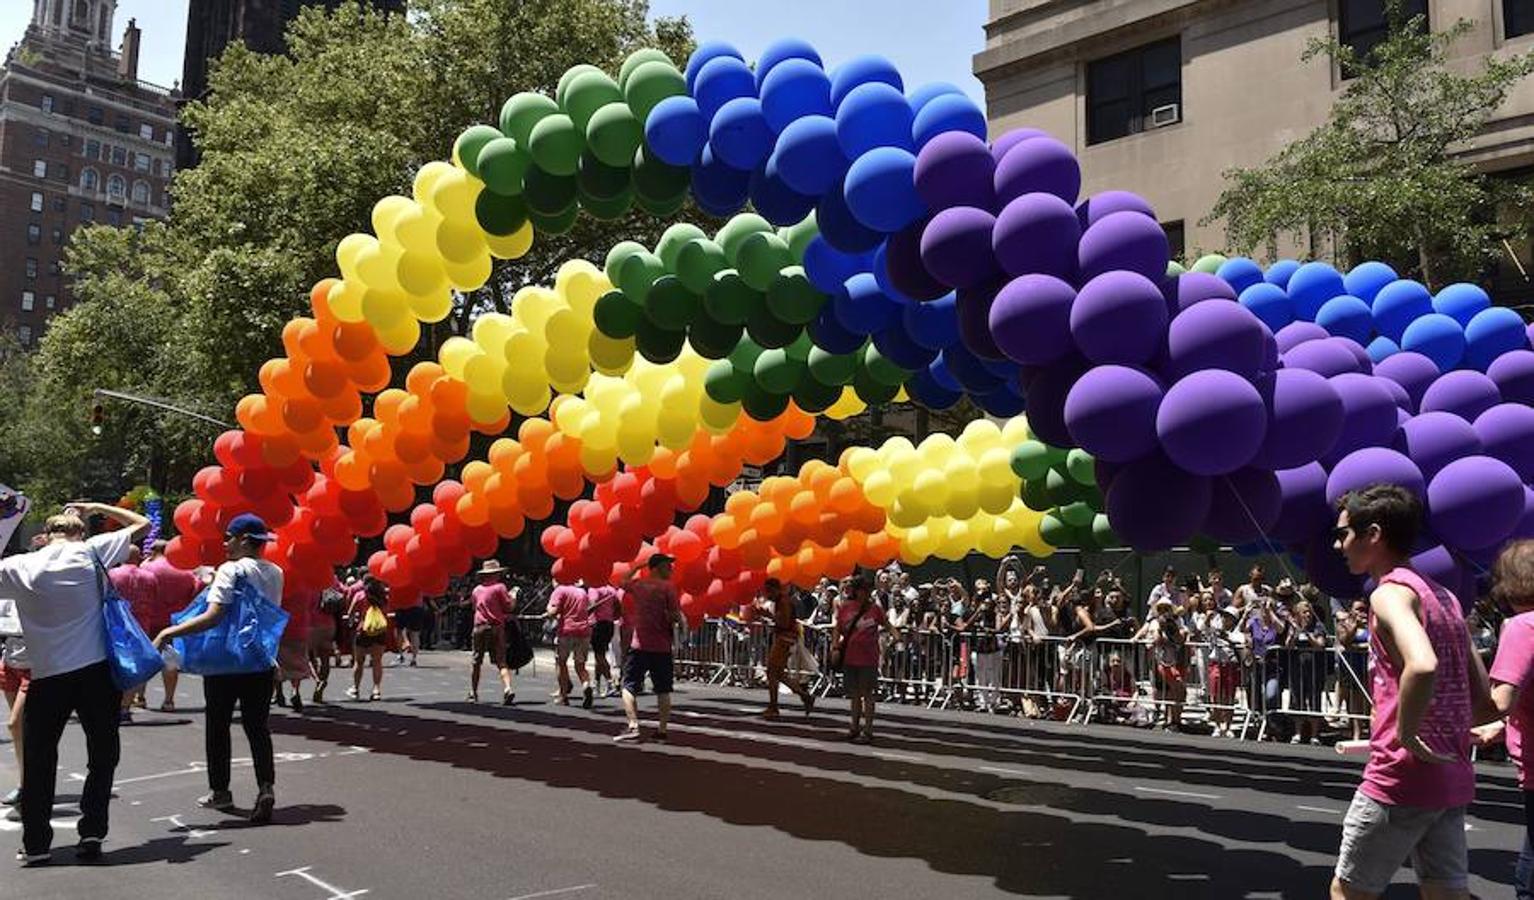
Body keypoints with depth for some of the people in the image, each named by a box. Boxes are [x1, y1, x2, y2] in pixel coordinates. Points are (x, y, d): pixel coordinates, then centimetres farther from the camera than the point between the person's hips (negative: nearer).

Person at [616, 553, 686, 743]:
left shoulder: (637, 584, 6)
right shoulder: (668, 587, -6)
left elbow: (622, 583, 29)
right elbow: (675, 615, -12)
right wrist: (683, 625, 8)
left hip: (640, 645, 1)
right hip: (662, 646, -1)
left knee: (629, 686, 5)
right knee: (663, 689, 10)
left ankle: (633, 726, -7)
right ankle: (662, 729, 9)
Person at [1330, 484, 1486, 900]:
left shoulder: (1390, 592, -14)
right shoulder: (1443, 596, 14)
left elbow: (1422, 666, -33)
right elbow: (1483, 694, 17)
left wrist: (1405, 733, -22)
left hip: (1402, 775, -8)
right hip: (1450, 776, 8)